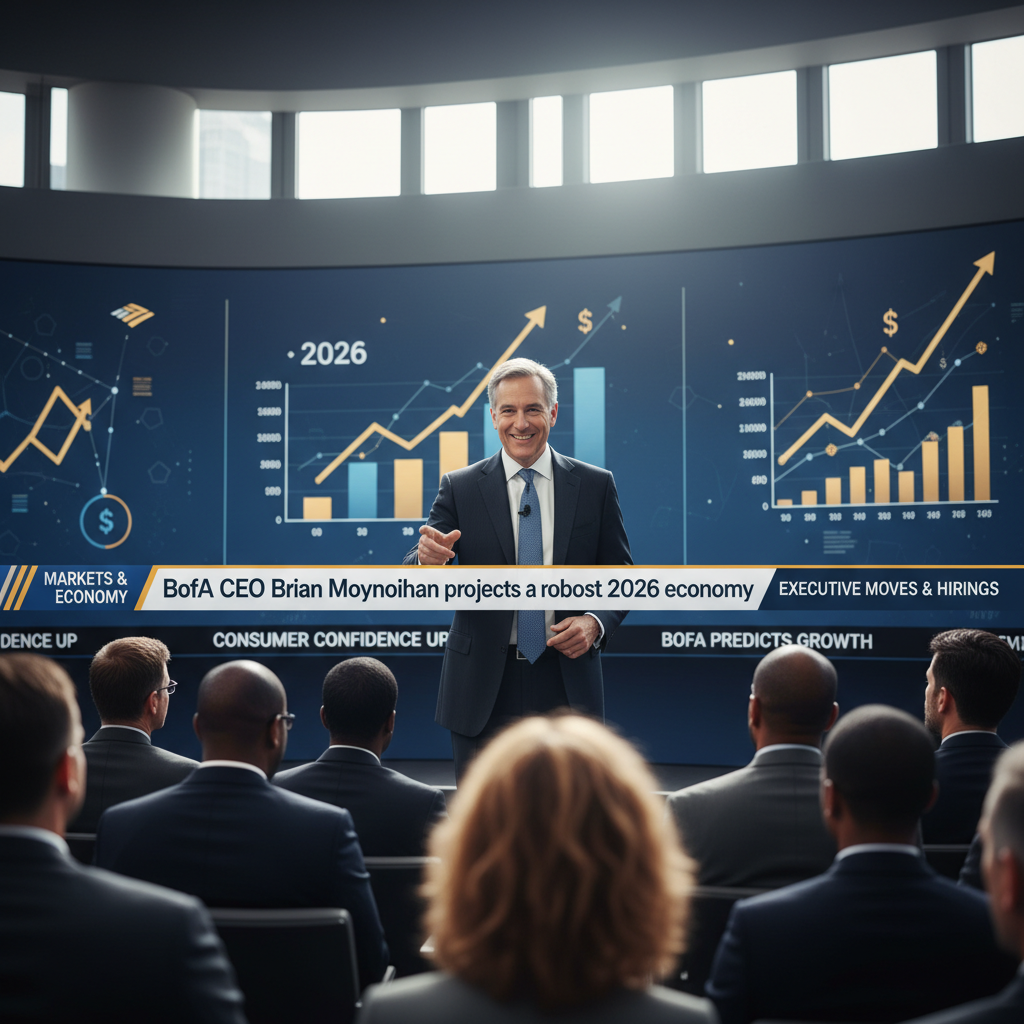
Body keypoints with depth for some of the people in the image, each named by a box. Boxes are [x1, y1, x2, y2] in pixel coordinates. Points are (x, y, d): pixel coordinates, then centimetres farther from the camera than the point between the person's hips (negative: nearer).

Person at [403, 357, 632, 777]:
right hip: (483, 691, 0)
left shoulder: (595, 485, 4)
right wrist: (429, 559, -27)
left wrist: (596, 623, -11)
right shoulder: (459, 488, 2)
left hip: (567, 689, 1)